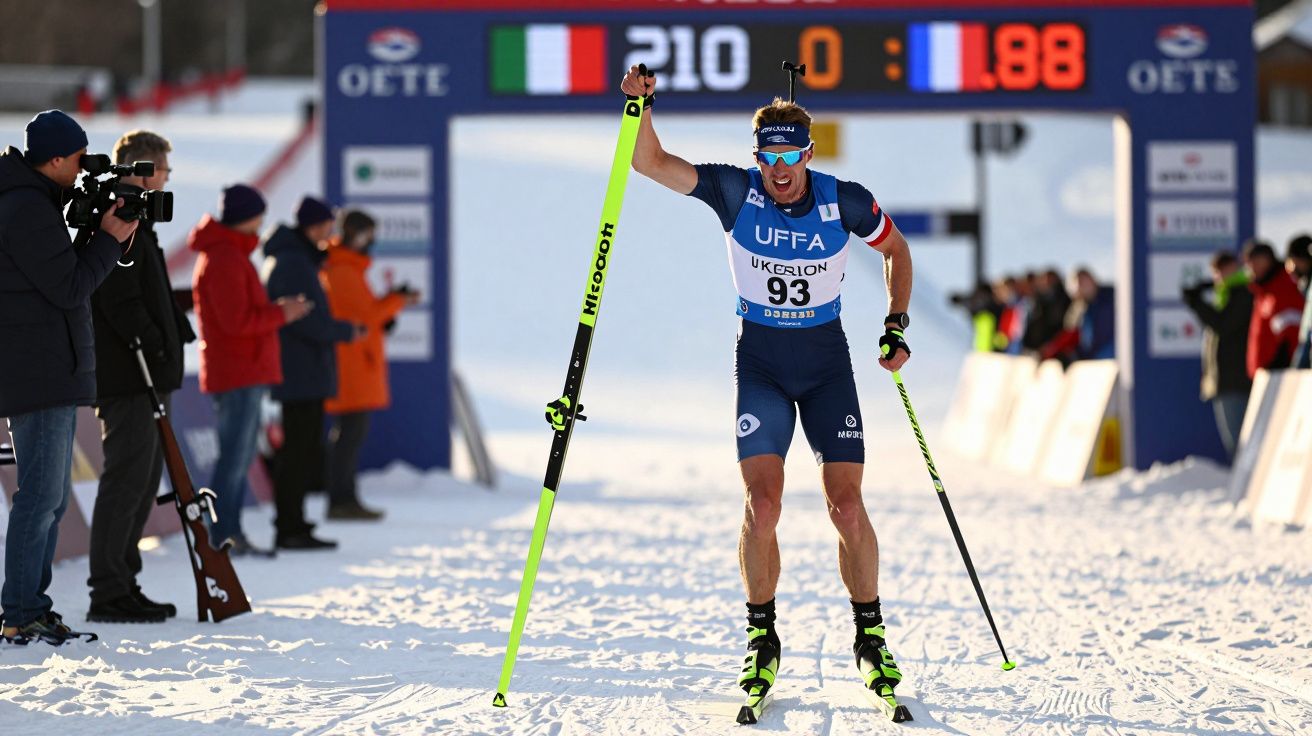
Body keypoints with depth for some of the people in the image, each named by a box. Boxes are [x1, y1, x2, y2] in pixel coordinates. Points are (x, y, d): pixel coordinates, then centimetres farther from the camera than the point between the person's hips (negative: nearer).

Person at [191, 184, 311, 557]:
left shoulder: (228, 254, 19)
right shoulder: (224, 260, -16)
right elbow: (236, 320, -22)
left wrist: (277, 307, 7)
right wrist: (281, 313, -12)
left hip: (245, 373, 11)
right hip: (238, 374, -11)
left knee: (240, 457, 12)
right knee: (234, 458, -9)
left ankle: (231, 535, 15)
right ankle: (221, 537, -8)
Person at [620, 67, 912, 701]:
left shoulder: (845, 202, -11)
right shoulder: (735, 191, -12)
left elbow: (895, 250, 8)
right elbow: (651, 163, -15)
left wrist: (896, 327, 0)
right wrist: (641, 105, -32)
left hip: (828, 362, 0)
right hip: (759, 361, 0)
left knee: (847, 508, -7)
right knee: (762, 504, -12)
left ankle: (870, 637, 10)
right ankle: (762, 638, 4)